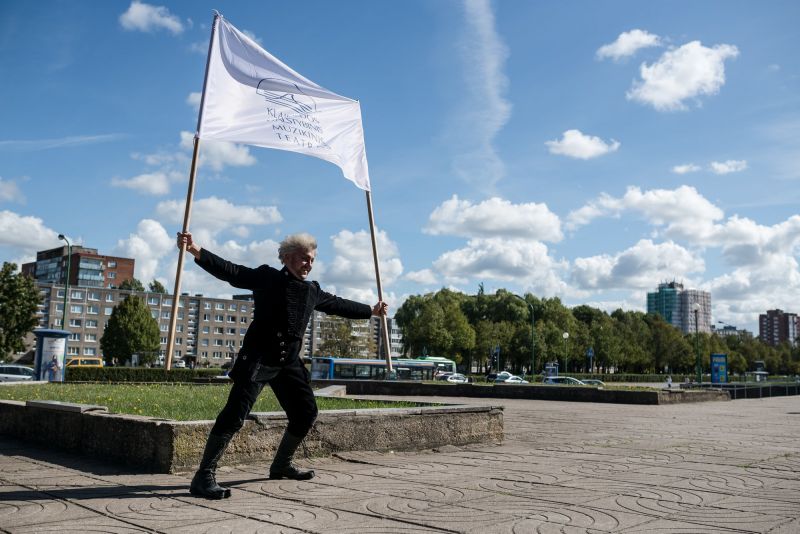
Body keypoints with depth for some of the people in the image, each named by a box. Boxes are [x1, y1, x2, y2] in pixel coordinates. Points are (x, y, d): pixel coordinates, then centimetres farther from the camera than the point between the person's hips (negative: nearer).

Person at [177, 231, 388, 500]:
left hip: (289, 362, 7)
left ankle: (281, 464, 33)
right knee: (235, 414, -18)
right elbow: (231, 271, -12)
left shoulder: (313, 291, 15)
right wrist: (196, 251, -25)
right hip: (258, 358, -7)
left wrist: (372, 310, 40)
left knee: (306, 412, 12)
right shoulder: (267, 277, -2)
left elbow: (339, 305, 30)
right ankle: (204, 476, -12)